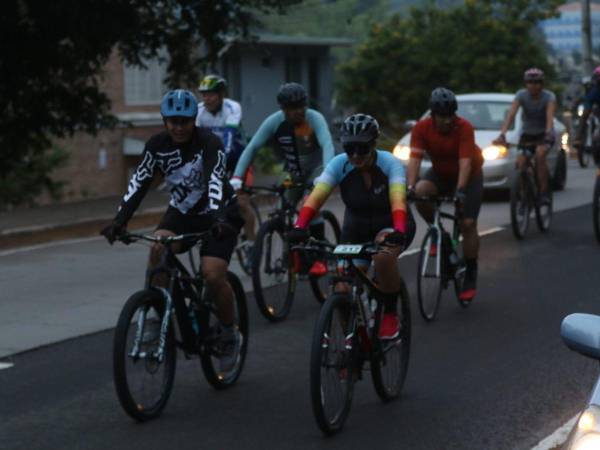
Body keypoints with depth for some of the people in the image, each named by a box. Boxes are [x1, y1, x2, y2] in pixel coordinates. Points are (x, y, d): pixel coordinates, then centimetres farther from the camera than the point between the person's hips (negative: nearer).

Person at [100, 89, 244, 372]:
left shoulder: (210, 144, -23)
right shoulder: (157, 145, -10)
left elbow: (215, 181, -38)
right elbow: (139, 183, -16)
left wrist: (218, 218, -54)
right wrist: (120, 219, -29)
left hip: (218, 214, -4)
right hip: (181, 212, 4)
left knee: (213, 275, -21)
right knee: (158, 248, -28)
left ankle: (229, 335, 5)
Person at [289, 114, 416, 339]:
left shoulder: (390, 164, -24)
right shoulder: (339, 164, -20)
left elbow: (398, 200, -40)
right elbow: (316, 196, -32)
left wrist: (399, 231, -58)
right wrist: (300, 227, -49)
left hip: (390, 226, -3)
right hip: (356, 229, 3)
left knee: (383, 255, -37)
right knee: (343, 291, -15)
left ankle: (390, 315, -15)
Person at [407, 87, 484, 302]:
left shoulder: (464, 128, -28)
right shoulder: (421, 128, -21)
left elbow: (465, 162, -35)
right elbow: (415, 158, -28)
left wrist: (460, 190, -48)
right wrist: (410, 186, -44)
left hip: (468, 175, -2)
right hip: (440, 173, 2)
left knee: (468, 224, -12)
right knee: (421, 192, -30)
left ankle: (470, 276, 2)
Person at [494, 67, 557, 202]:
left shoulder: (549, 97, -18)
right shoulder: (521, 95, -13)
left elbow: (550, 116, -35)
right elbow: (511, 114, -26)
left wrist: (548, 133, -54)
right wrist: (502, 134, -41)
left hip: (544, 134, -3)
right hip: (527, 134, 3)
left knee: (540, 154, -32)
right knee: (521, 162, -18)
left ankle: (544, 192, -25)